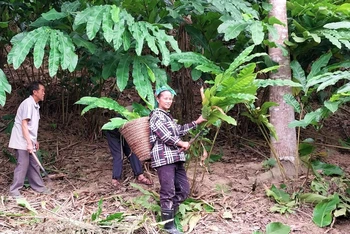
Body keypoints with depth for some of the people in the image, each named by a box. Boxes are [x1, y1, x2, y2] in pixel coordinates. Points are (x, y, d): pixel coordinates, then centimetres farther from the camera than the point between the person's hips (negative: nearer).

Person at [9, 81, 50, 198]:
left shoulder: (35, 105, 12)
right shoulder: (28, 103, -17)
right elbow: (24, 124, -22)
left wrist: (35, 141, 20)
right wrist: (29, 143, -26)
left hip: (29, 142, 9)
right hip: (22, 142, -9)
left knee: (34, 165, 13)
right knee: (22, 165, -7)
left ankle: (39, 187, 21)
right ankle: (14, 191, 1)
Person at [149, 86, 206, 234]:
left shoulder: (167, 116, 23)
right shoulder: (156, 115, -5)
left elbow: (179, 130, 34)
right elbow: (164, 136, -14)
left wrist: (197, 122, 34)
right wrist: (182, 144, -2)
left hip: (175, 158, 9)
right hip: (164, 158, -9)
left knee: (183, 190, 9)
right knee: (168, 192, -9)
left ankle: (168, 213, 21)